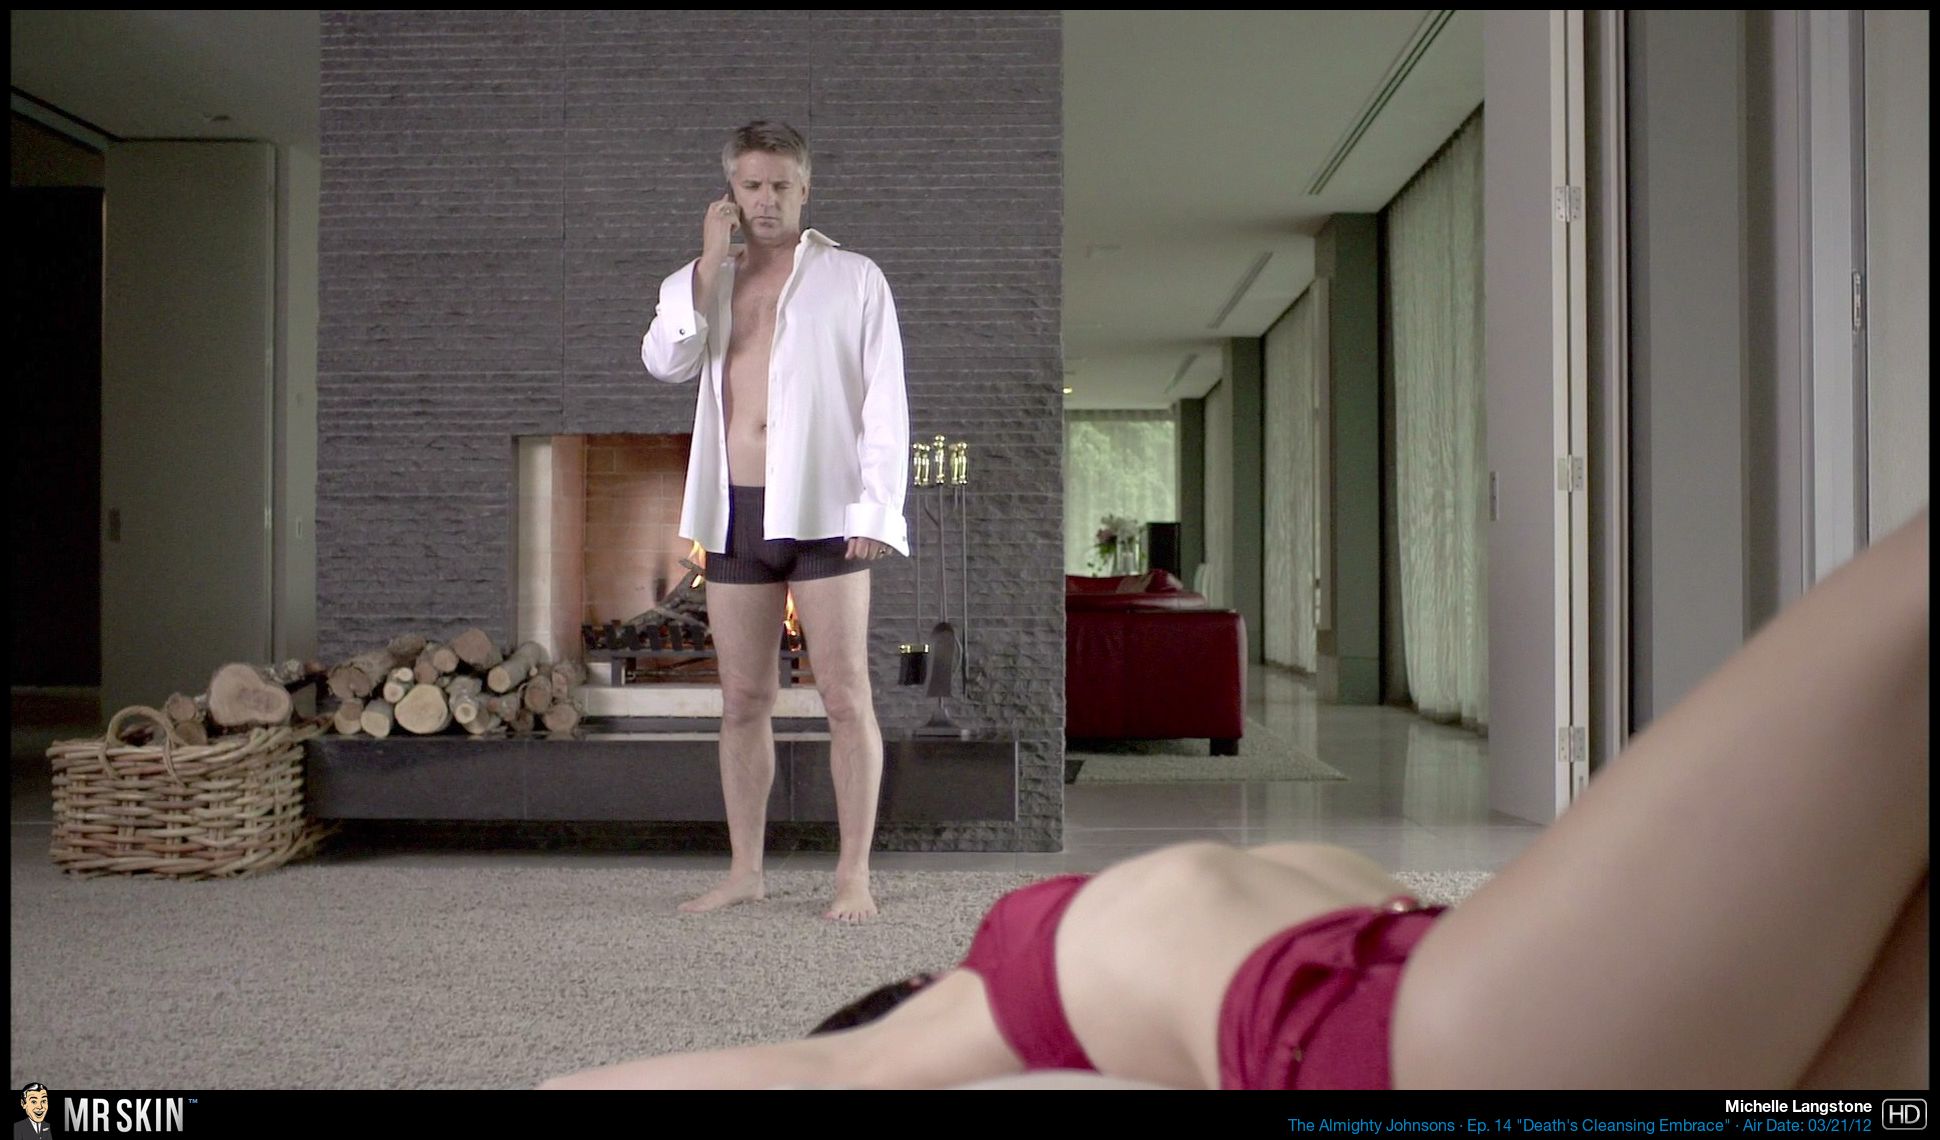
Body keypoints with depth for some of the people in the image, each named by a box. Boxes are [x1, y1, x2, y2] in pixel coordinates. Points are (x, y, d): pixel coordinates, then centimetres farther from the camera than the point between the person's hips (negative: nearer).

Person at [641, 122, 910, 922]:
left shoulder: (852, 279, 4)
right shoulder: (703, 281, 15)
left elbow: (884, 401, -1)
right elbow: (664, 363, -4)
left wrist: (875, 510, -11)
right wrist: (710, 262, -6)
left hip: (821, 510, -4)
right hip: (735, 513, 4)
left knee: (846, 696, -4)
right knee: (743, 700, 8)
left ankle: (855, 875, 2)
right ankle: (744, 871, 17)